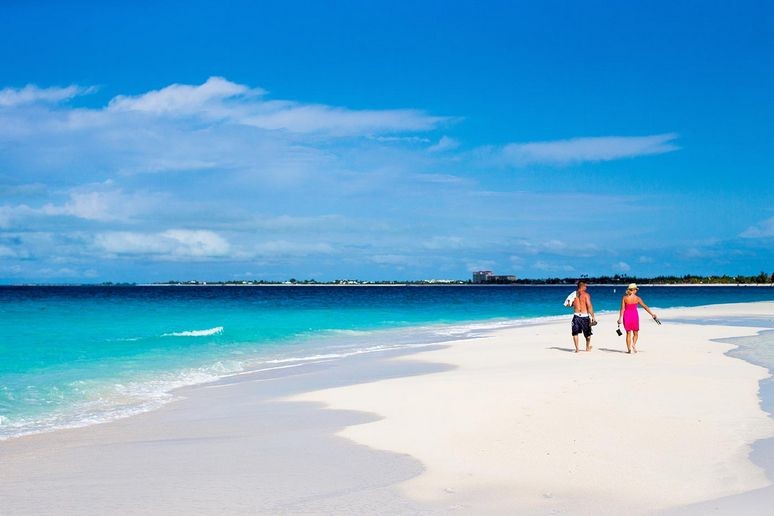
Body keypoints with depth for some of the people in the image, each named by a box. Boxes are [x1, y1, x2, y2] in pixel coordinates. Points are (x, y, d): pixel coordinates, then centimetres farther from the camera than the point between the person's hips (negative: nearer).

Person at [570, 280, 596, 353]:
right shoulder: (586, 294, -7)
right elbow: (589, 306, -12)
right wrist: (593, 317, -7)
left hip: (576, 316, 2)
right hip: (584, 316, -2)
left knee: (575, 333, 11)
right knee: (587, 333, 17)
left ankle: (577, 348, 5)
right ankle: (588, 347, 31)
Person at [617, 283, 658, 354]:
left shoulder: (624, 297, -3)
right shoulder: (637, 298, -5)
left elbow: (622, 309, -6)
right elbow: (645, 307, -2)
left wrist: (620, 318, -4)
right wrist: (652, 314, 4)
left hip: (626, 315, 1)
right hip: (634, 315, -1)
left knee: (628, 333, 9)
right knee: (635, 333, 11)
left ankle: (629, 348, 5)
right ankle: (634, 344, -16)